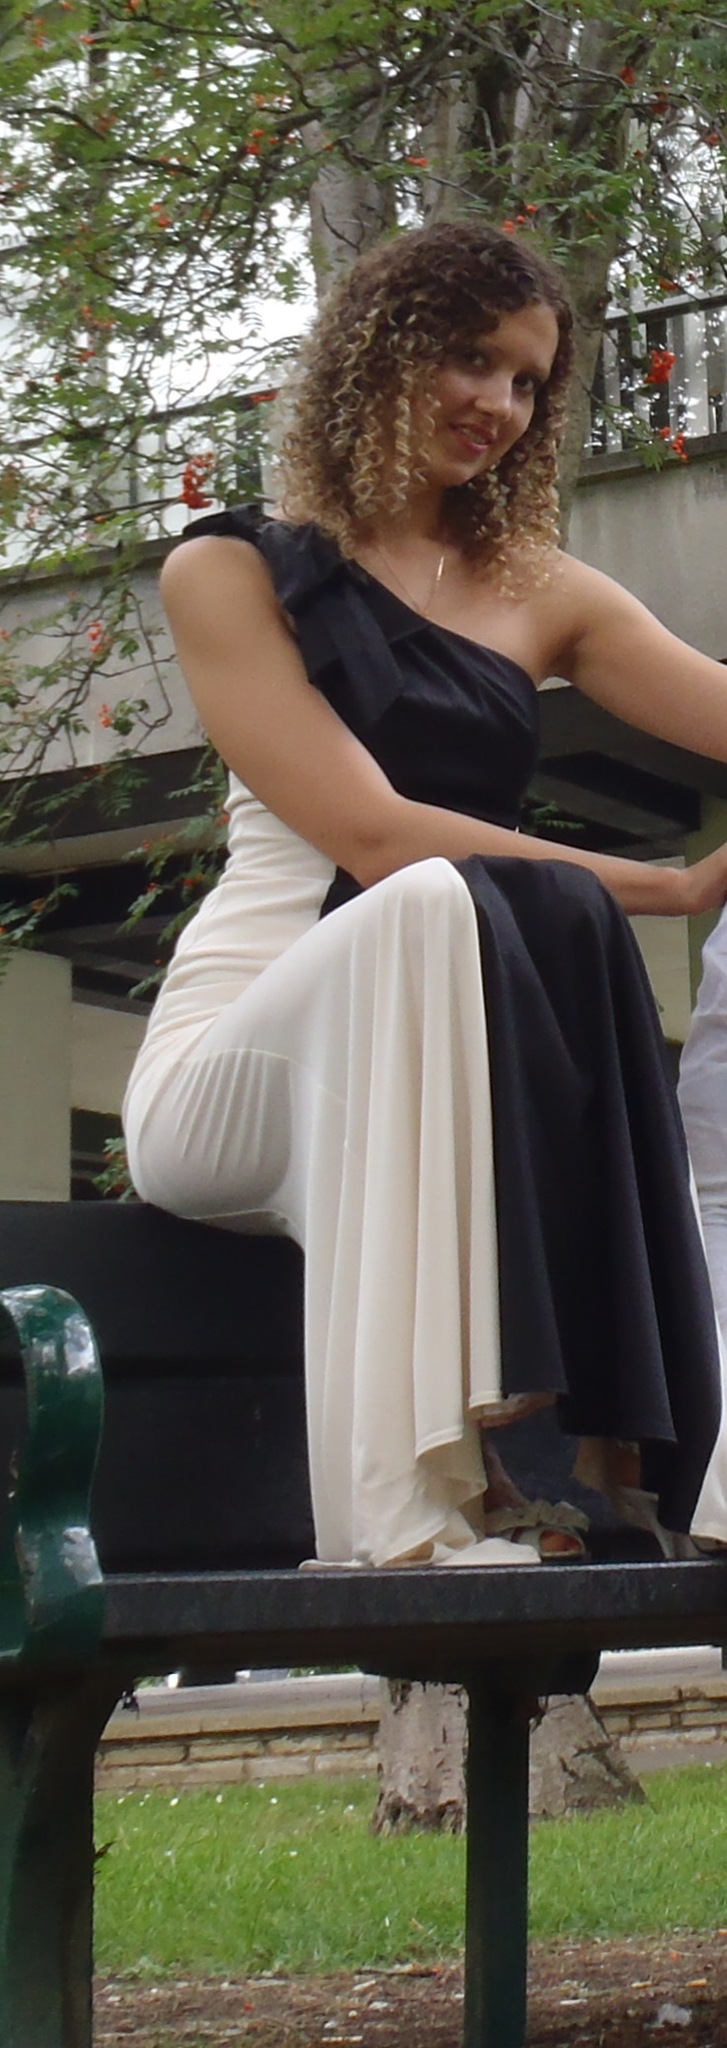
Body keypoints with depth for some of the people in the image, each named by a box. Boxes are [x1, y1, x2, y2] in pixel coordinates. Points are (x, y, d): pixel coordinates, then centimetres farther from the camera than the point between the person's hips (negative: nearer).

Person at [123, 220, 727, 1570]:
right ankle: (403, 1503, -45)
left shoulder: (535, 592, 19)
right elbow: (370, 833, -10)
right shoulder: (233, 574, 4)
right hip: (239, 1061, -5)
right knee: (434, 907, -36)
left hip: (453, 1048, 5)